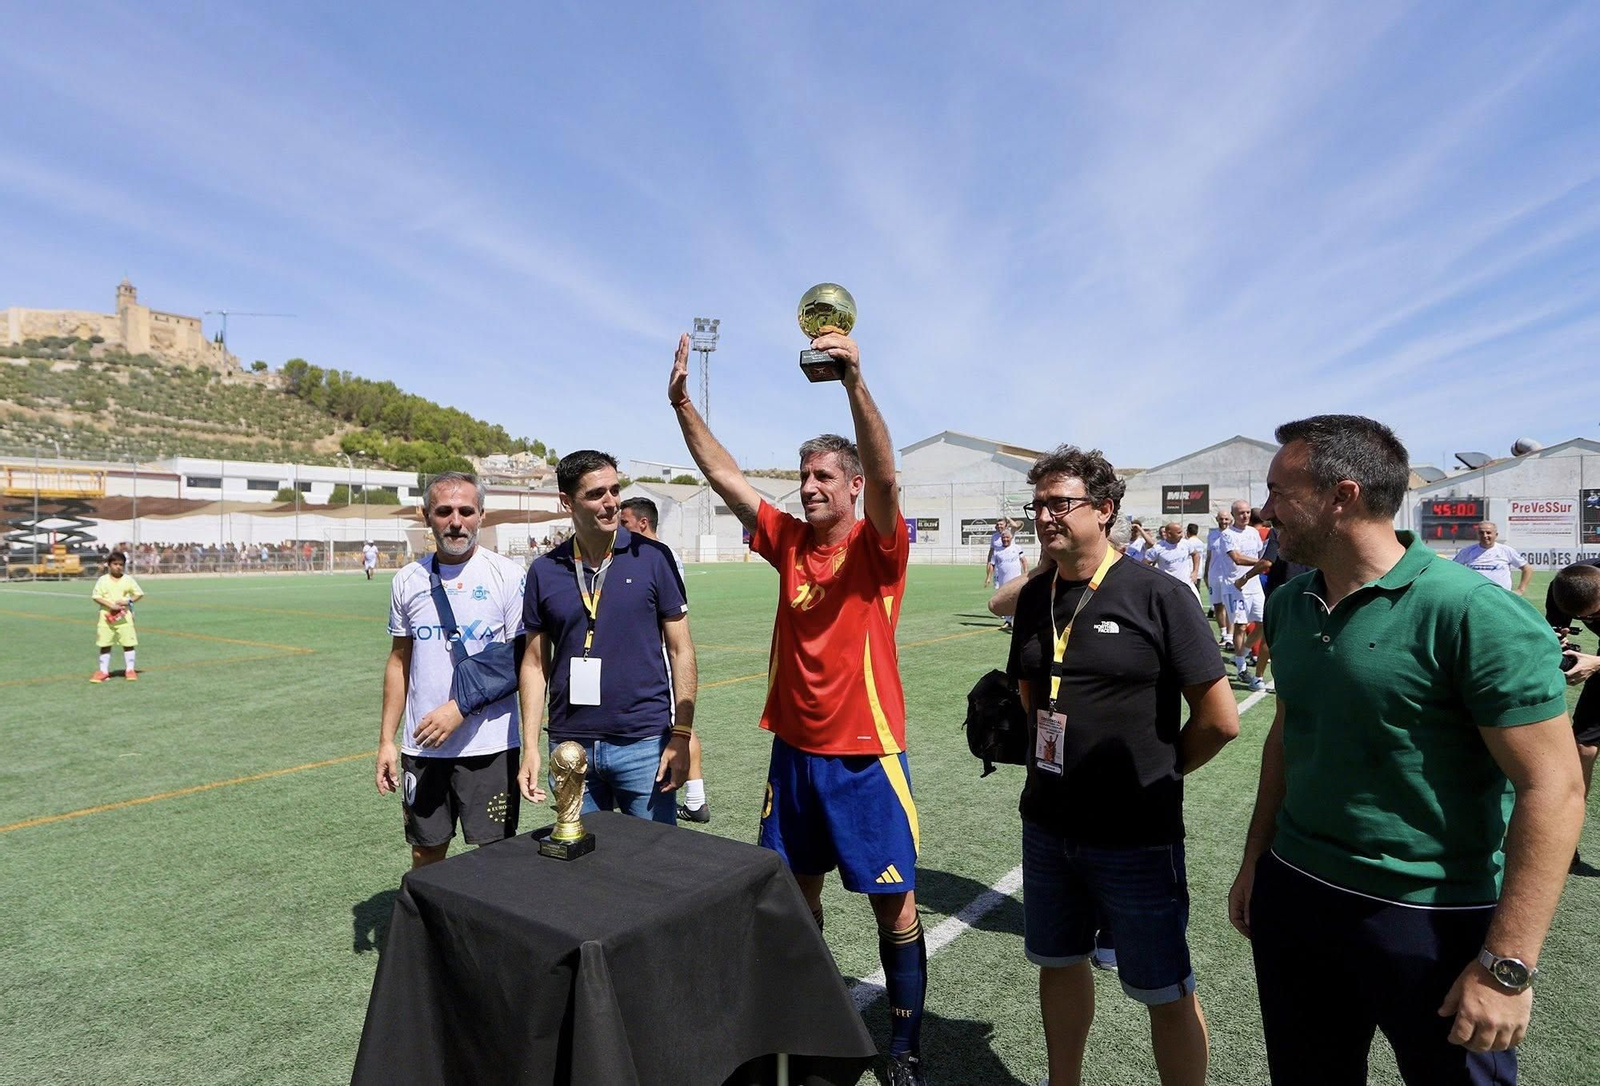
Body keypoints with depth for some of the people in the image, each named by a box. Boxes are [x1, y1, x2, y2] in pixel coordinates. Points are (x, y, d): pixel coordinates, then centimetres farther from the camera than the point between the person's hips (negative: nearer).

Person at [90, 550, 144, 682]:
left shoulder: (128, 579, 3)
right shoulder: (103, 580, 1)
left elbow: (139, 594, 5)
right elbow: (96, 597, -4)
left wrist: (128, 601, -12)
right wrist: (111, 605, -17)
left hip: (124, 617, 0)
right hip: (106, 616, 0)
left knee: (129, 643, 0)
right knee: (104, 644, 7)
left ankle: (130, 669, 10)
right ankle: (103, 671, 17)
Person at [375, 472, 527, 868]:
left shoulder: (507, 575, -6)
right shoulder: (408, 580, 6)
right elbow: (399, 661, 12)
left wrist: (459, 710, -14)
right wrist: (387, 740, 9)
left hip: (489, 744, -3)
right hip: (421, 746, 4)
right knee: (425, 853, 14)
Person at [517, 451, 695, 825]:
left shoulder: (652, 557, -4)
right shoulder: (545, 571, 2)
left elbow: (680, 650, -3)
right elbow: (535, 663, 7)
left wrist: (681, 735, -9)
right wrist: (530, 748, 2)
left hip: (644, 741, -2)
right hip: (570, 746, 2)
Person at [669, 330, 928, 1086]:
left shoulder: (879, 547, -10)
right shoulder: (789, 540, 3)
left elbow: (885, 474, -29)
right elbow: (724, 477, -1)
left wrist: (854, 382, -40)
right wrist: (682, 402, -11)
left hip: (865, 753, -5)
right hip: (794, 748, 5)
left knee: (894, 903, 7)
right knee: (797, 889, 19)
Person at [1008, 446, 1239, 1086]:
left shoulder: (1158, 596, -15)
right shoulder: (1036, 597, 2)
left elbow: (1220, 720, -12)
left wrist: (1156, 775, 0)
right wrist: (1057, 760, 11)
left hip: (1136, 836, -6)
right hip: (1047, 825, 6)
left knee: (1167, 996, 9)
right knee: (1059, 963, 22)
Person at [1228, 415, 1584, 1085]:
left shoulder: (1474, 615, -18)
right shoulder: (1290, 604, 2)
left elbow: (1553, 790, -18)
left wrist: (1506, 966, -19)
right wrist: (1254, 864, 15)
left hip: (1435, 920, -5)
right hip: (1293, 897, 6)